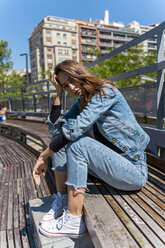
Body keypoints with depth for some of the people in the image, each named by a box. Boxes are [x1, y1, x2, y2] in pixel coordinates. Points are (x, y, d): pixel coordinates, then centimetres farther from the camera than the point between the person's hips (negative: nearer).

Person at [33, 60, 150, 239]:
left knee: (78, 143, -28)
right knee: (61, 137, -5)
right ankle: (62, 201, 1)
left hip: (135, 171, -7)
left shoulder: (105, 91, -17)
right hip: (112, 162, 8)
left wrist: (42, 157, -17)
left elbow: (74, 129, -27)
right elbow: (55, 127, 0)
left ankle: (73, 222, -15)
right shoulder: (82, 100, 8)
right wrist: (59, 93, -3)